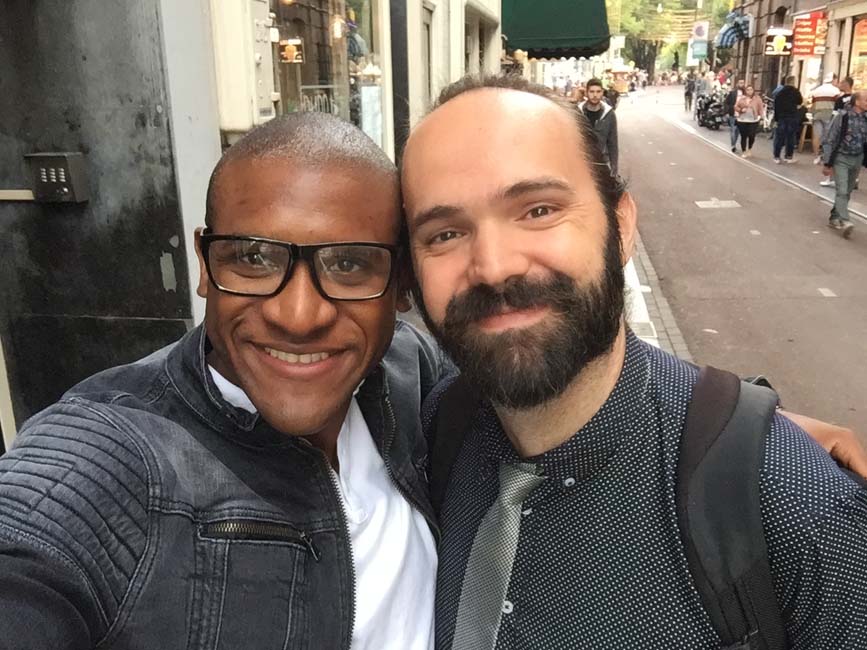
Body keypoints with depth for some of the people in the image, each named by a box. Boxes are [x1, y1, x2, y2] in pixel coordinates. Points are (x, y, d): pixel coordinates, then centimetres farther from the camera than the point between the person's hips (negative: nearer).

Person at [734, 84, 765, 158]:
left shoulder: (757, 98, 4)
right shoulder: (741, 98, 6)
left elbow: (761, 108, 3)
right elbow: (736, 107, 6)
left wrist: (761, 116, -10)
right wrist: (741, 110, -12)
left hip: (753, 121, -1)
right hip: (742, 120, 1)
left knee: (751, 136, -6)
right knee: (743, 137, 1)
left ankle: (749, 149, 21)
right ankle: (743, 151, 14)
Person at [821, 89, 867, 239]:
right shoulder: (842, 116, -13)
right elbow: (829, 140, -10)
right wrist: (827, 163, -11)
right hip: (841, 158, -6)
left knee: (847, 192, 11)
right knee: (841, 191, -15)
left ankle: (834, 218, 23)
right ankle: (844, 222, -23)